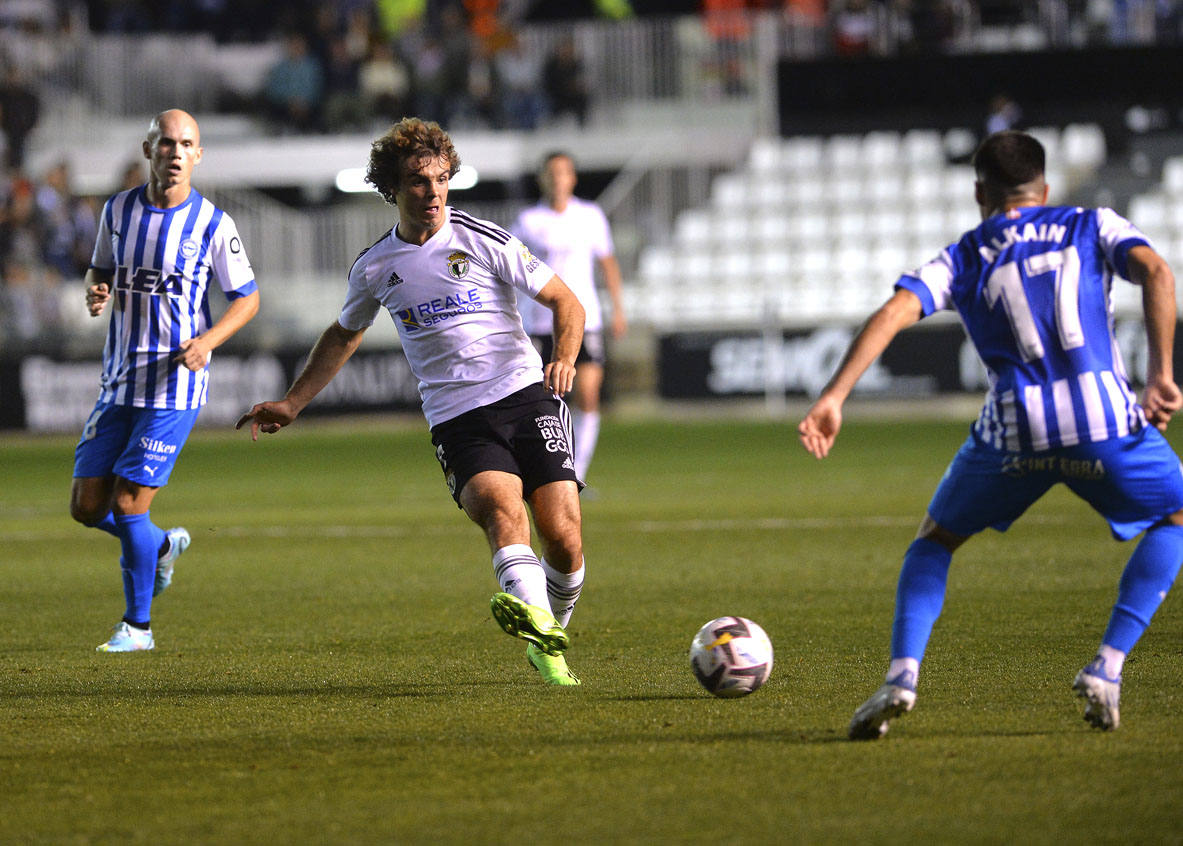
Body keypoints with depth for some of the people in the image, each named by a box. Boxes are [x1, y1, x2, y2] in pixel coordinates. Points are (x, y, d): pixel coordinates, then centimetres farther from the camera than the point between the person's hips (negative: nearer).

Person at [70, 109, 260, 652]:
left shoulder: (212, 224, -7)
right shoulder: (119, 210, 5)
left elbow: (247, 297, 0)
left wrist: (207, 341, -16)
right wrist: (96, 292, -5)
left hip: (175, 384, -5)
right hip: (118, 382, 5)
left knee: (128, 502, -10)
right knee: (86, 505, 1)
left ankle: (137, 625, 7)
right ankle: (162, 546, 32)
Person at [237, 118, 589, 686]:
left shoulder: (484, 242, 2)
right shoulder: (375, 267, 10)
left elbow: (565, 302, 6)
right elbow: (344, 336, 30)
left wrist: (564, 357, -14)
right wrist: (292, 404, 28)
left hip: (525, 394, 0)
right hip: (456, 420, 1)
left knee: (563, 541, -11)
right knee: (502, 508, -30)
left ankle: (551, 636, 18)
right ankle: (534, 617, -56)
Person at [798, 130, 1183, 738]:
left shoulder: (962, 259, 20)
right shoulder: (1092, 226, 21)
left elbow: (894, 312, 3)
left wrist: (833, 398, -4)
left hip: (1014, 431, 1)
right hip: (1102, 417, -1)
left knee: (935, 539, 25)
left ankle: (902, 675, 3)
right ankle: (1106, 671, 10)